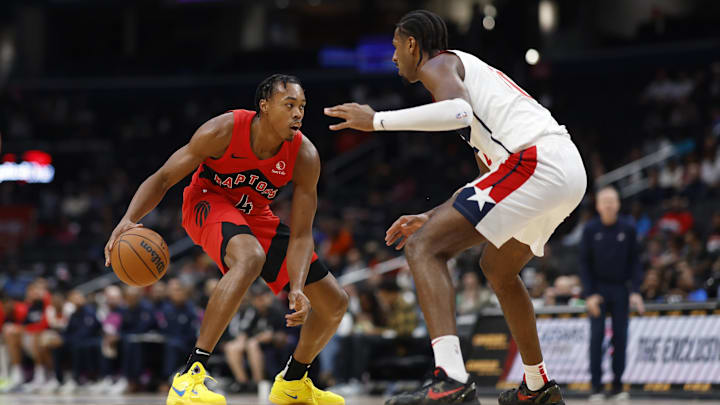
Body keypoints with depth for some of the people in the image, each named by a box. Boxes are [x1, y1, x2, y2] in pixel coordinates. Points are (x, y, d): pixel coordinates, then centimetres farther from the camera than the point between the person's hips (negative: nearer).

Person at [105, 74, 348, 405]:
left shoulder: (305, 157, -21)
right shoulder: (223, 131, -29)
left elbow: (300, 235, -19)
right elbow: (162, 179, -22)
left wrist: (297, 289, -35)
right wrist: (128, 220, -39)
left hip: (256, 216, 5)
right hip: (208, 203, -5)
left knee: (335, 304, 3)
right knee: (251, 257, -41)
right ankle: (190, 376, -41)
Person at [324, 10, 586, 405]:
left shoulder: (438, 64, 6)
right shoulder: (469, 69, 34)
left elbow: (459, 111, -20)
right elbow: (489, 179, 36)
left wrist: (378, 120, -11)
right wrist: (433, 217, 37)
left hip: (534, 161, -10)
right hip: (570, 169, 10)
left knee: (424, 248, -10)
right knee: (497, 268, 31)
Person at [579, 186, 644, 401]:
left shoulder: (628, 228, -1)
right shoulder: (590, 230, -2)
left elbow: (634, 261, 3)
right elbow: (584, 263, 0)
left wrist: (635, 291, -7)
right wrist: (589, 294, -8)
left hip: (621, 289, 1)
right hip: (597, 289, -1)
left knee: (621, 337, 0)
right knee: (596, 336, -6)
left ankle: (618, 385, 7)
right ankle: (596, 387, -4)